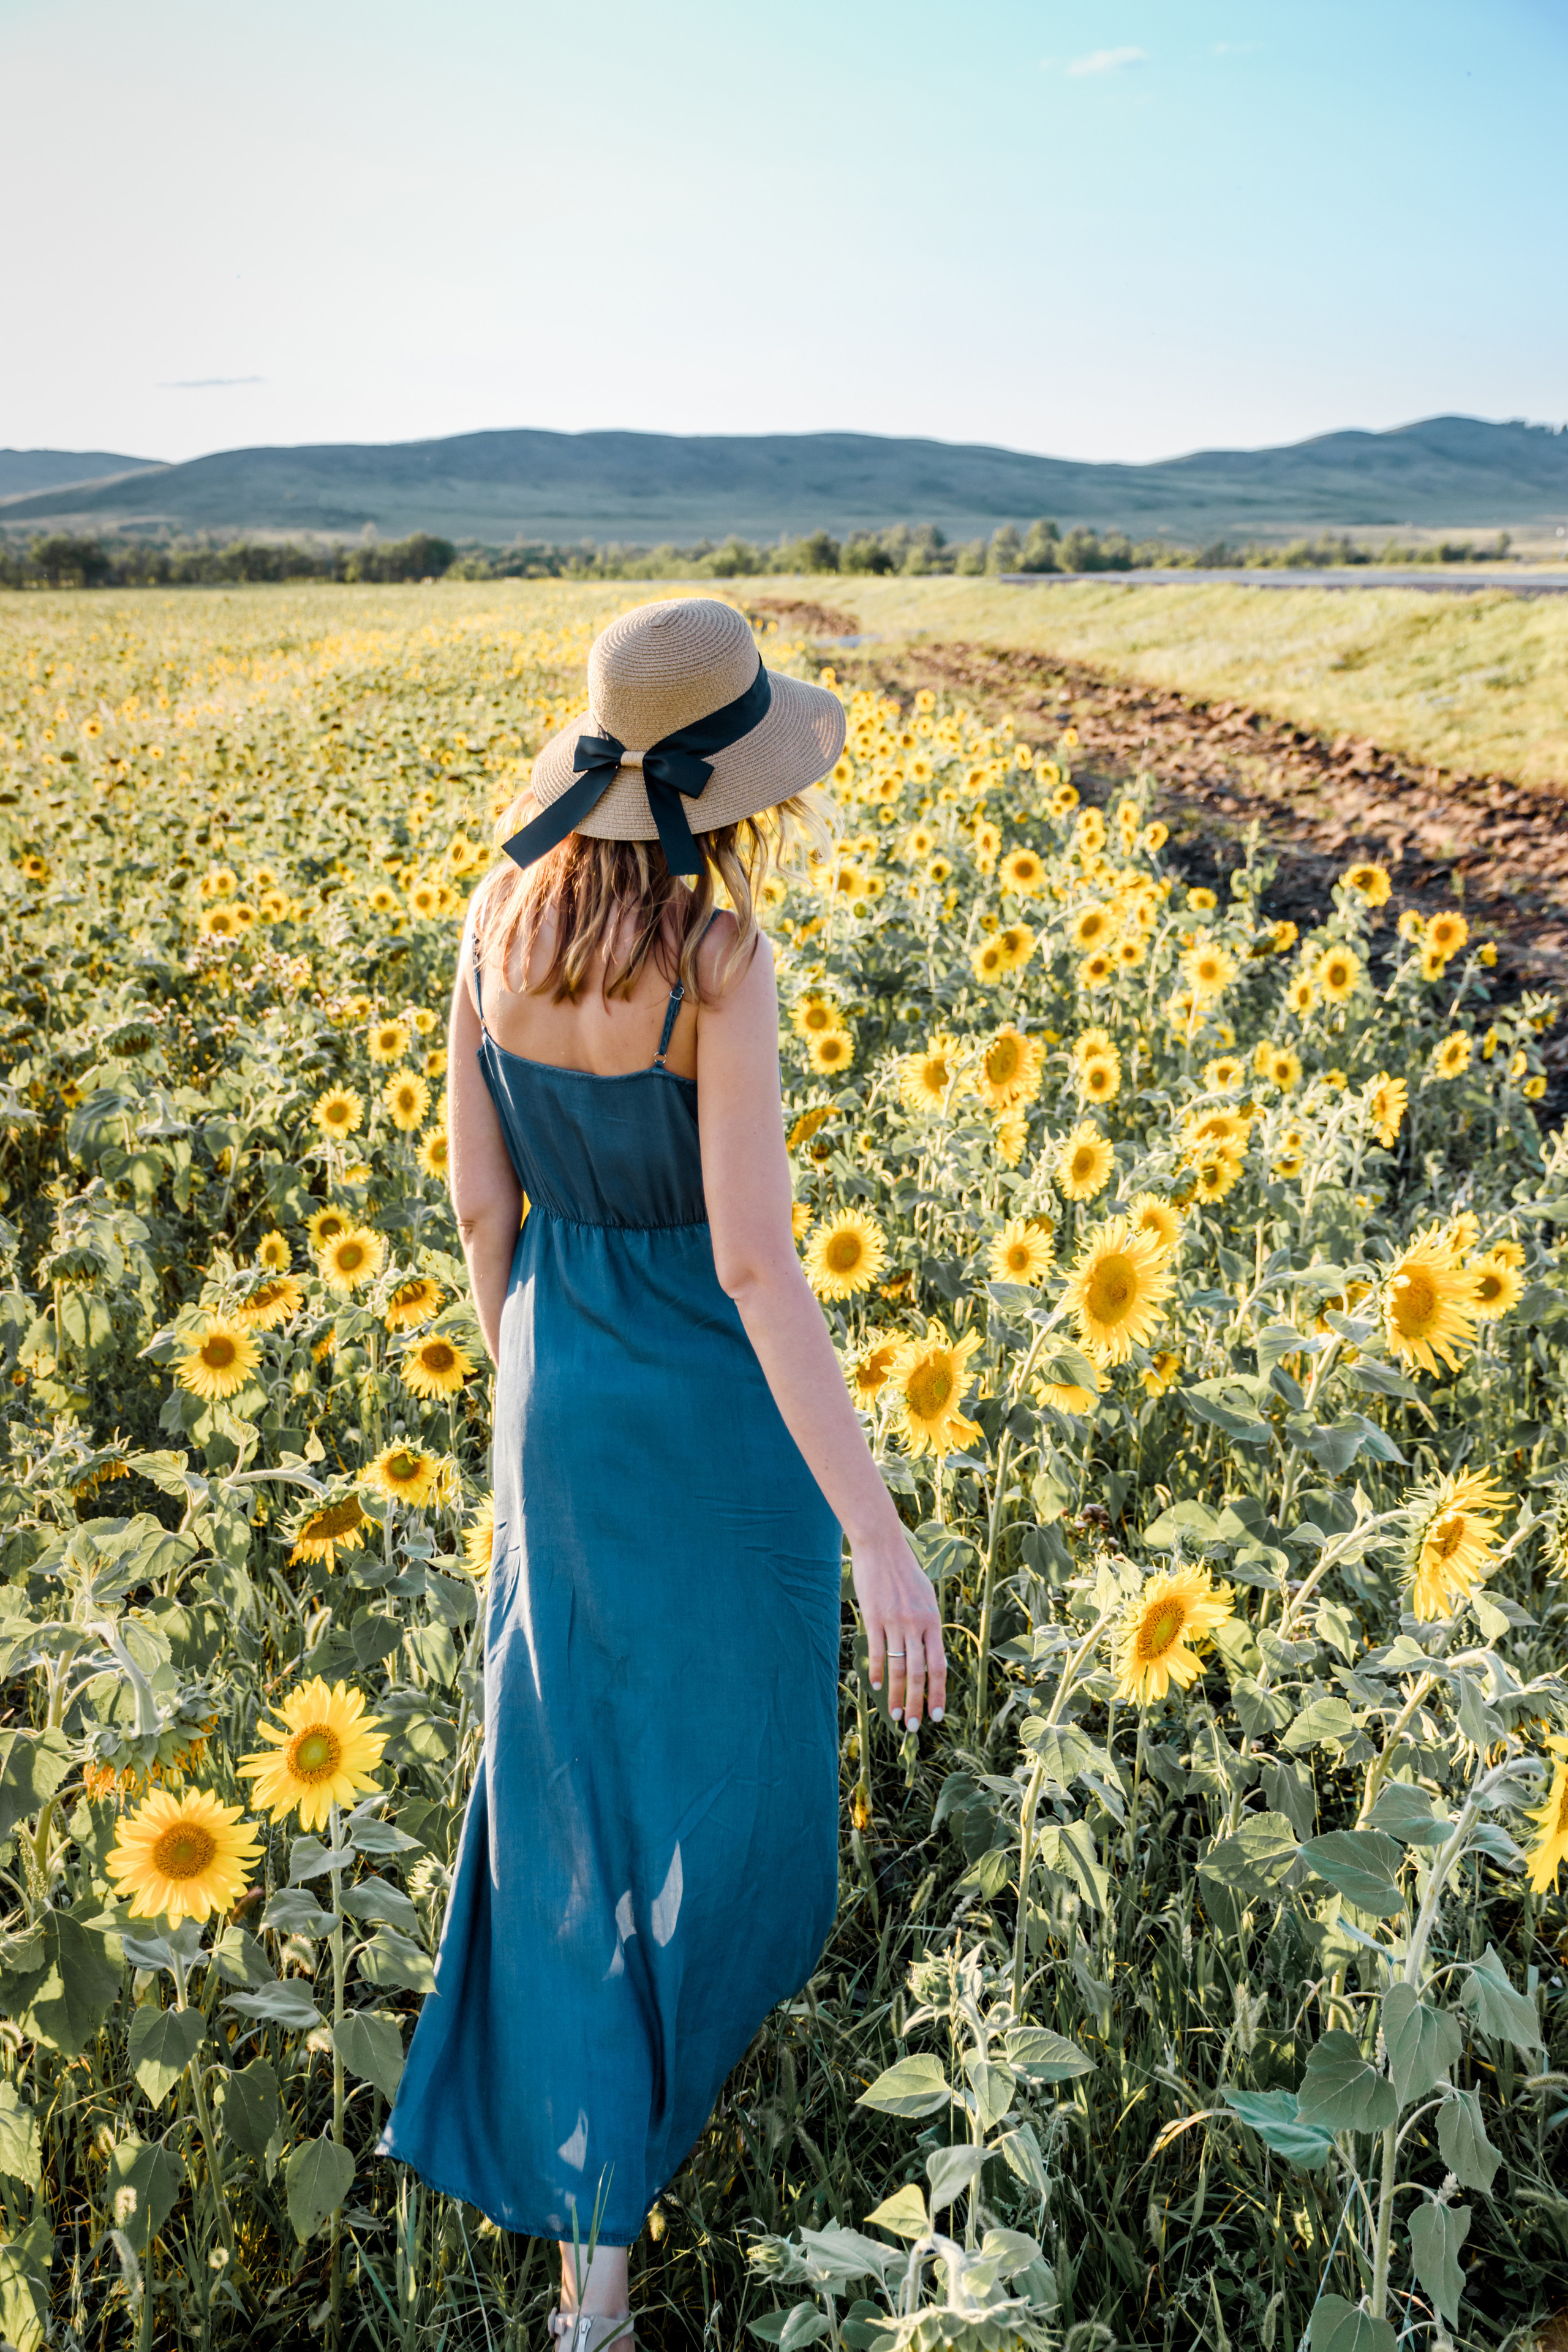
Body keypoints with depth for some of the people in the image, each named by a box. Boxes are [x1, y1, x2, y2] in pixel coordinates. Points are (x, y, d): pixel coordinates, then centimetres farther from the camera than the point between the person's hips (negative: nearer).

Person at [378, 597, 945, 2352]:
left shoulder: (499, 919, -8)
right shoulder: (721, 962, -26)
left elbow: (480, 1194, 0)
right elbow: (754, 1256, -31)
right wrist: (879, 1530, -30)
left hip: (567, 1383, 5)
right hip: (724, 1393, -5)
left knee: (571, 1763, 17)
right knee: (731, 1720, 26)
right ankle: (731, 1958, 57)